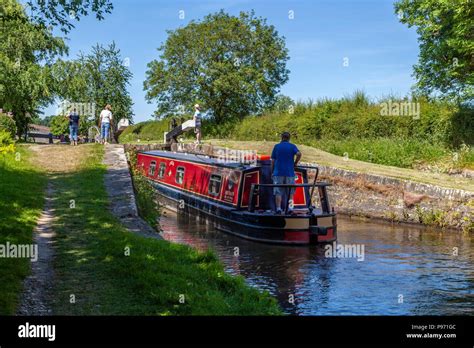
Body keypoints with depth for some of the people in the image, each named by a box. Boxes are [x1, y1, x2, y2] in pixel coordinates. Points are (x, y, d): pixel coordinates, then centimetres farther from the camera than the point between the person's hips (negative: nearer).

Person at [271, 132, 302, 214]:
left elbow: (273, 161, 5)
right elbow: (299, 154, -15)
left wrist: (272, 172, 10)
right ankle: (290, 207, 2)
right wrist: (295, 163, 0)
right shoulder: (292, 146, 5)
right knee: (290, 191, 11)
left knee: (278, 192, 1)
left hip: (278, 172, 0)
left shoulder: (276, 146, 7)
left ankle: (278, 208, -6)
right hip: (289, 172, 0)